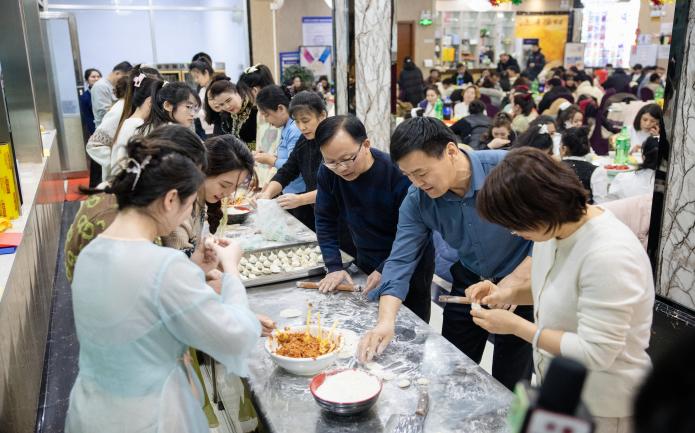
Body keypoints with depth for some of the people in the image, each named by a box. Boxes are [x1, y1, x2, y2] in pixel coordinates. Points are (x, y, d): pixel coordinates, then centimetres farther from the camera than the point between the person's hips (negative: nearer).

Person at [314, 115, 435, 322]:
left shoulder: (399, 173, -27)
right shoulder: (328, 172, -13)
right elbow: (325, 220, -5)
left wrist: (385, 270, -25)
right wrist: (335, 267, -14)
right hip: (367, 265, 4)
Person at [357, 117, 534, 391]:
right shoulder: (416, 201, -15)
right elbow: (400, 261, -18)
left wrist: (515, 281, -27)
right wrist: (385, 322, -31)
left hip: (522, 282, -3)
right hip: (469, 281, 4)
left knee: (508, 385, 7)